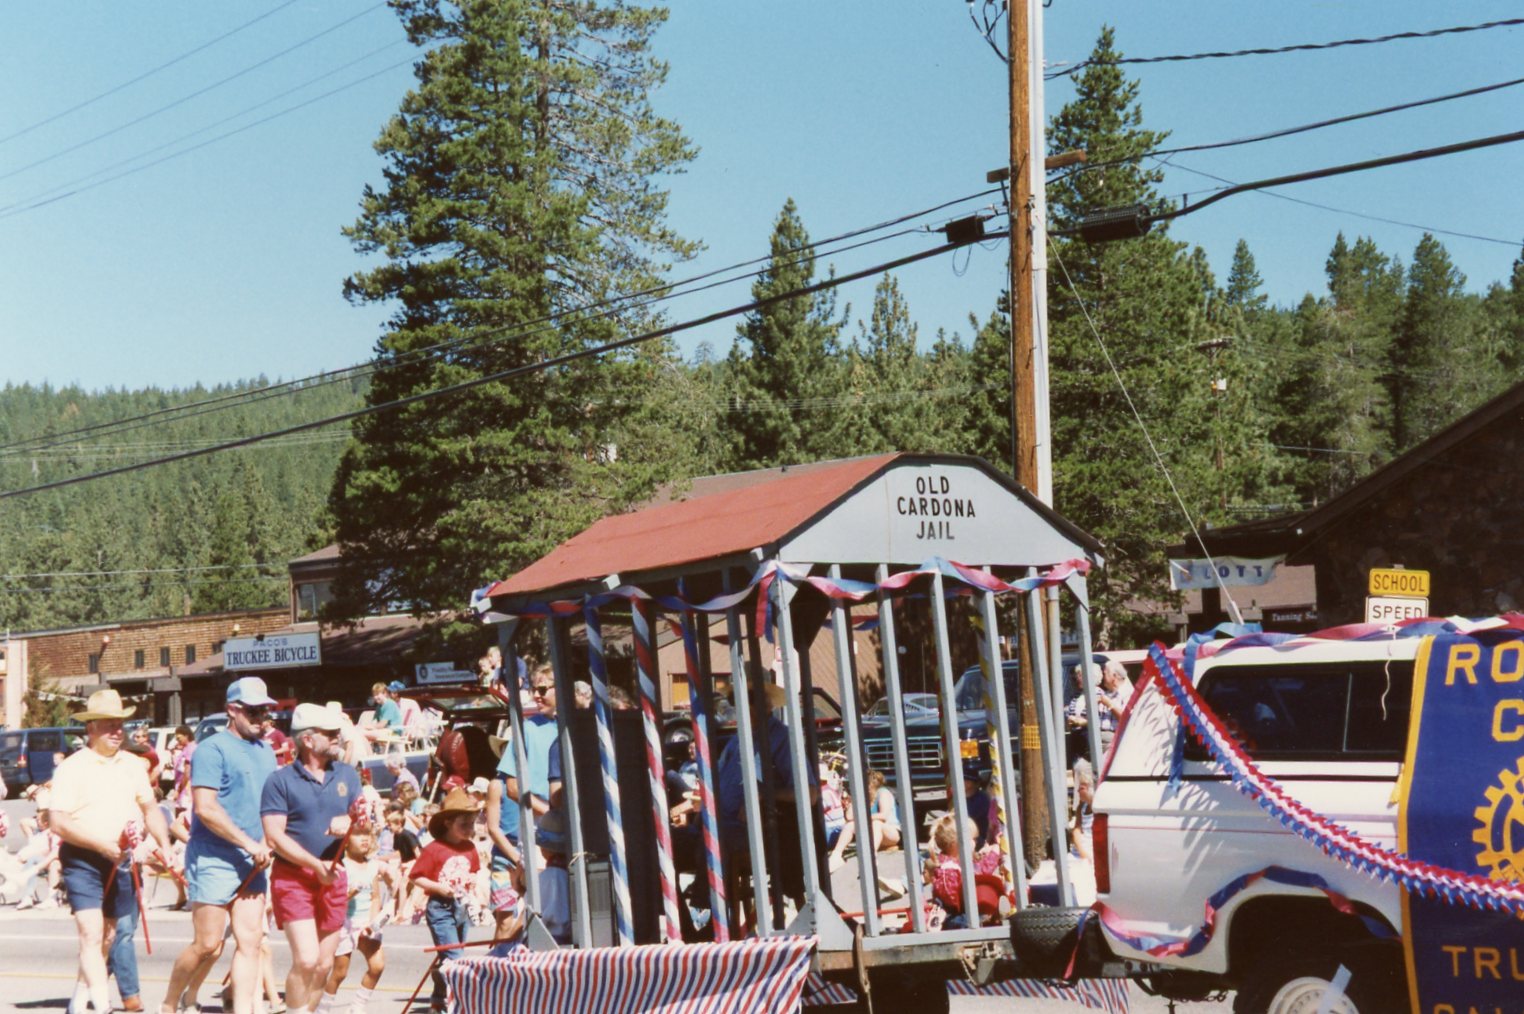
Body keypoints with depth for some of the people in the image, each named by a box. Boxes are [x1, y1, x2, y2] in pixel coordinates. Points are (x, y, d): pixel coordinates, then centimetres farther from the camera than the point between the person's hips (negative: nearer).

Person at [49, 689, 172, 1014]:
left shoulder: (132, 765, 10)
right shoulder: (72, 768, -8)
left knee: (108, 935, 13)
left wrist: (165, 845, 5)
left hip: (121, 861, 6)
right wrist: (102, 844, -22)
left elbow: (149, 808, 19)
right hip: (82, 861, -6)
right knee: (91, 933, -14)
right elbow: (58, 821, -15)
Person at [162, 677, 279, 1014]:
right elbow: (205, 808, -17)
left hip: (251, 861, 6)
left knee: (250, 941, 0)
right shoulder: (213, 749, -9)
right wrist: (249, 843, -17)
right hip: (213, 859, -6)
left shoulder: (266, 751, 14)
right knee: (207, 945, -1)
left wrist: (266, 843, 4)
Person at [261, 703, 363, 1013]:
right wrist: (315, 864, -18)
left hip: (333, 877, 5)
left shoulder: (346, 775, 10)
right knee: (305, 959, -15)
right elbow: (274, 836, -11)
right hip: (293, 876, -5)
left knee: (324, 964, 9)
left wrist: (348, 822, -16)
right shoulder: (281, 780, -5)